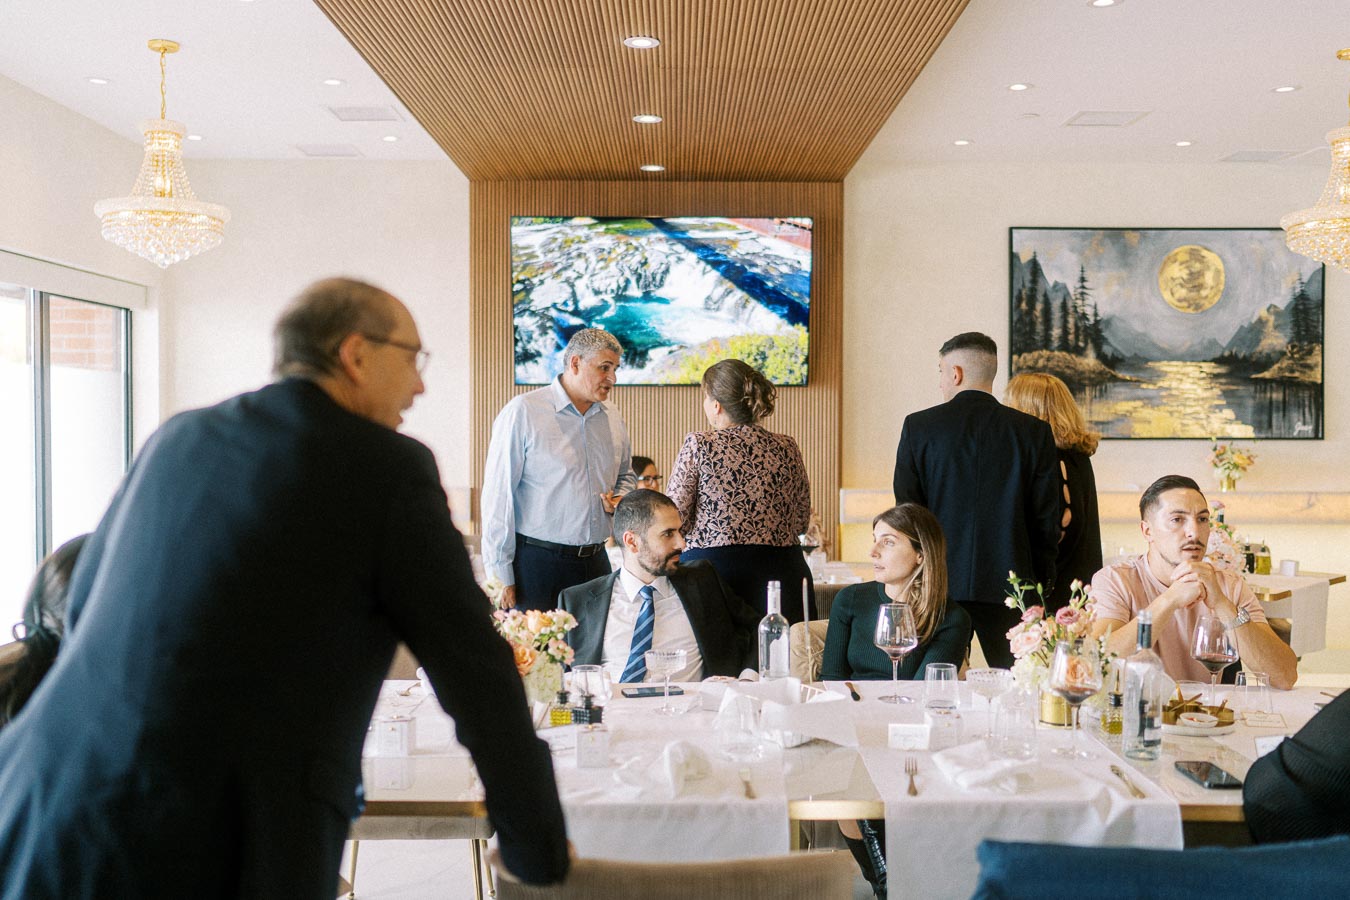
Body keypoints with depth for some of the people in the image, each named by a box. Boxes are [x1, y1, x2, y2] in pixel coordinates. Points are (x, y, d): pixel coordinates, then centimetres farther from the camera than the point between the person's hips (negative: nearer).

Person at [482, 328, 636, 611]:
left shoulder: (612, 416, 10)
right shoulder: (522, 412, -9)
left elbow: (626, 474, 27)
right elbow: (497, 498, -10)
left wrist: (620, 499, 3)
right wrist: (501, 577, -12)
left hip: (595, 562, 6)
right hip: (536, 563, -6)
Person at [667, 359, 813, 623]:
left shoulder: (699, 445, -5)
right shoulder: (787, 448, 5)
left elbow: (674, 519, -3)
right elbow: (801, 520, 14)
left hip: (713, 564, -3)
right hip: (782, 570, 3)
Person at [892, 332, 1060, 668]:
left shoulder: (918, 426, -2)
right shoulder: (1035, 432, 0)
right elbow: (1048, 521, 2)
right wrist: (1040, 586, 12)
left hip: (939, 584, 0)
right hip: (1009, 587, 1)